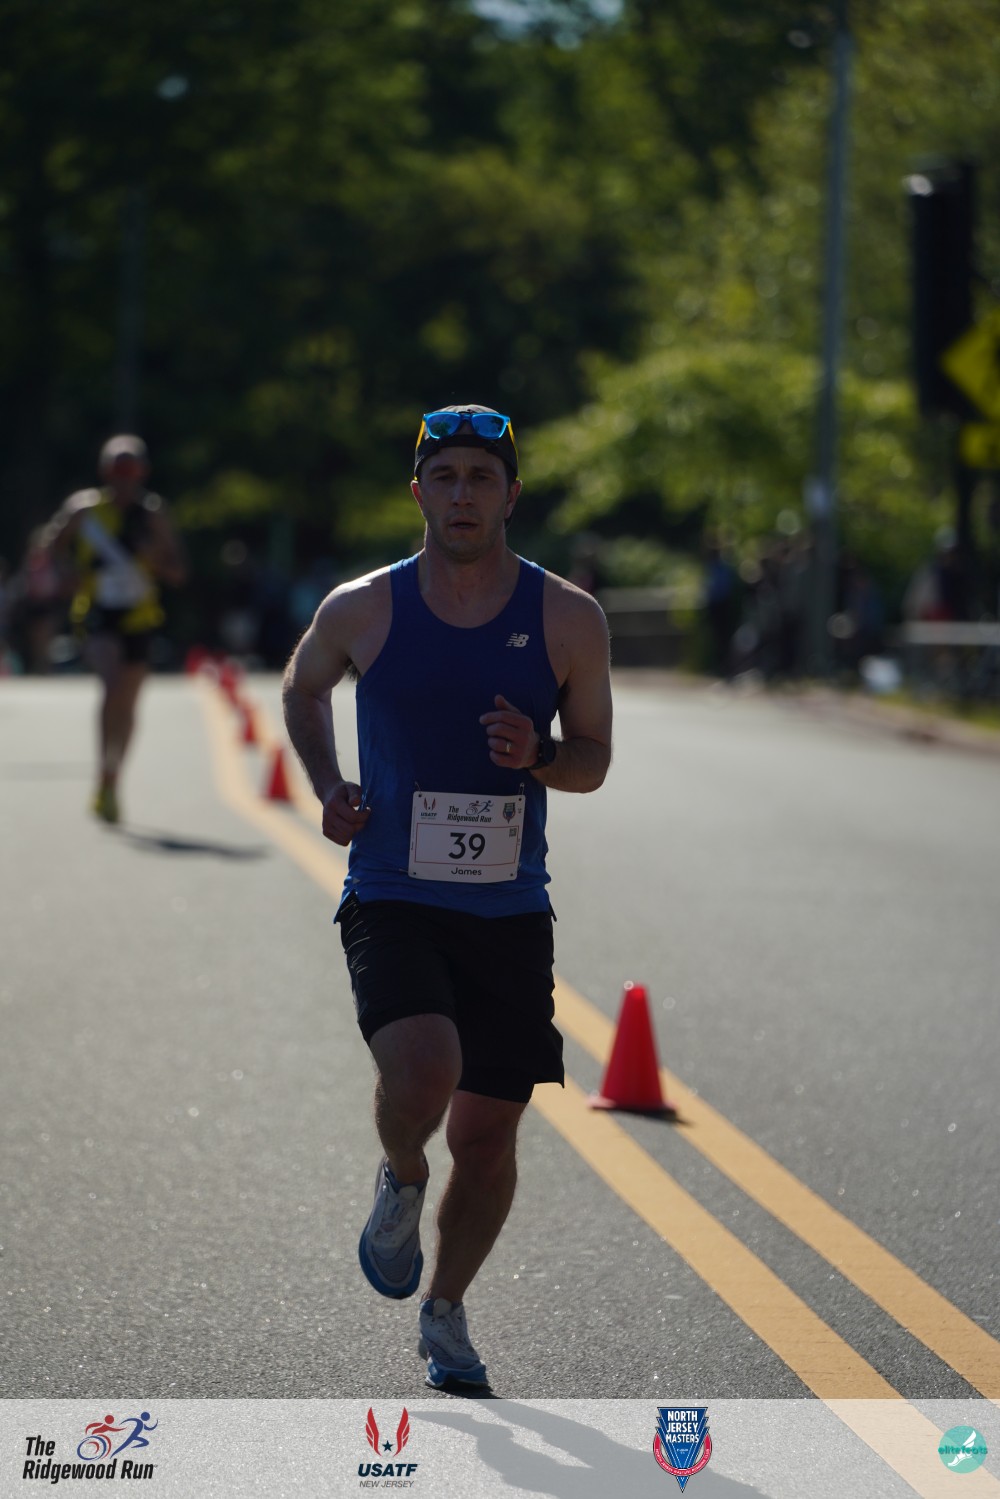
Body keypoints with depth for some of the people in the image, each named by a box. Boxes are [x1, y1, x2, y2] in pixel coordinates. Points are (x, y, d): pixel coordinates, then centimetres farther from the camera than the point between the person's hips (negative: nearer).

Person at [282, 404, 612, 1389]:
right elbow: (303, 685, 18)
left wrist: (538, 757, -15)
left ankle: (445, 1314, 31)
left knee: (488, 1132, 6)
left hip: (509, 914, 2)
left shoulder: (569, 621, -2)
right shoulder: (361, 611, -3)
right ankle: (400, 1184, 9)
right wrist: (326, 787, 2)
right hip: (392, 902, -2)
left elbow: (593, 760, 7)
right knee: (422, 1072, -27)